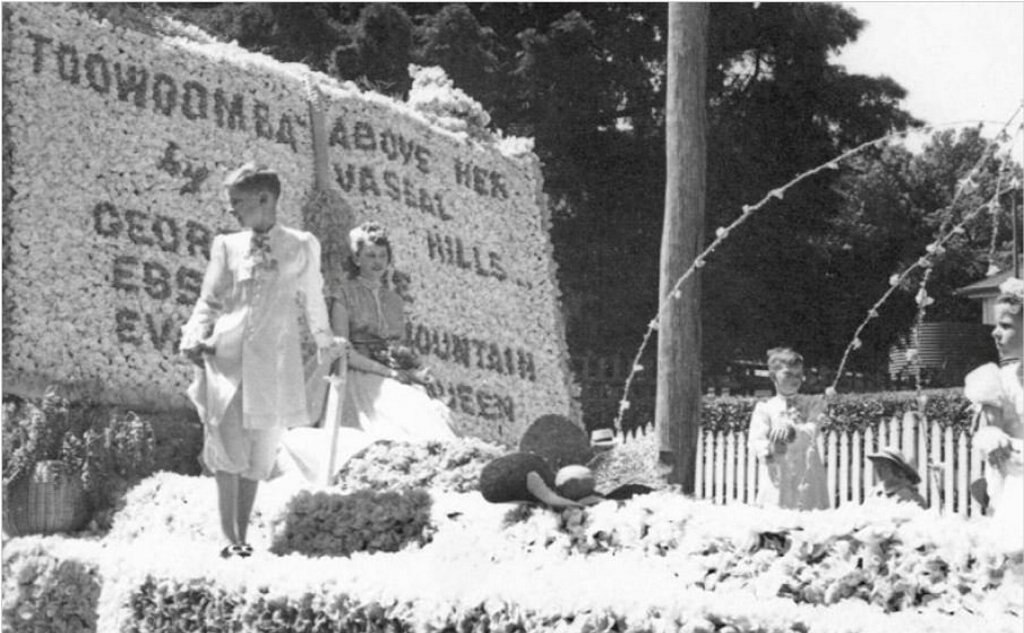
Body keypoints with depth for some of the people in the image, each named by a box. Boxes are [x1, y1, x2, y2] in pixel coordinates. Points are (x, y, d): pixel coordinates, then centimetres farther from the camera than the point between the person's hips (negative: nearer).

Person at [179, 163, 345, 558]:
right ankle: (230, 540, -12)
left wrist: (326, 343, 34)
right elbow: (208, 301, 11)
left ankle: (242, 537, 12)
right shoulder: (227, 245, 11)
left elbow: (313, 301, 22)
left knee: (259, 453, 4)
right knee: (228, 448, -11)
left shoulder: (302, 247, 9)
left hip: (274, 361, 0)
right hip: (226, 355, 0)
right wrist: (193, 339, -6)